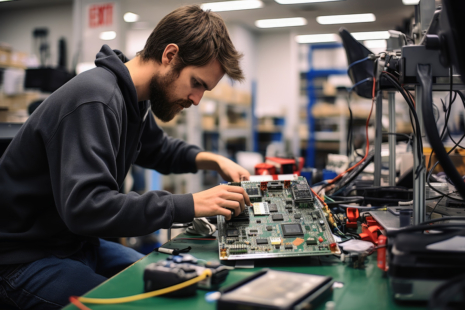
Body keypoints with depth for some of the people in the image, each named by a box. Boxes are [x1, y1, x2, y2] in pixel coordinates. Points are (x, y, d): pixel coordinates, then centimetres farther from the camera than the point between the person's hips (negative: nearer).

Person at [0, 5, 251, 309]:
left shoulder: (135, 99, 3)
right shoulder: (93, 100, -27)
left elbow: (157, 147, 23)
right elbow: (85, 206, -35)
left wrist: (211, 160, 4)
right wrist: (190, 205, -33)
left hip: (79, 243, 9)